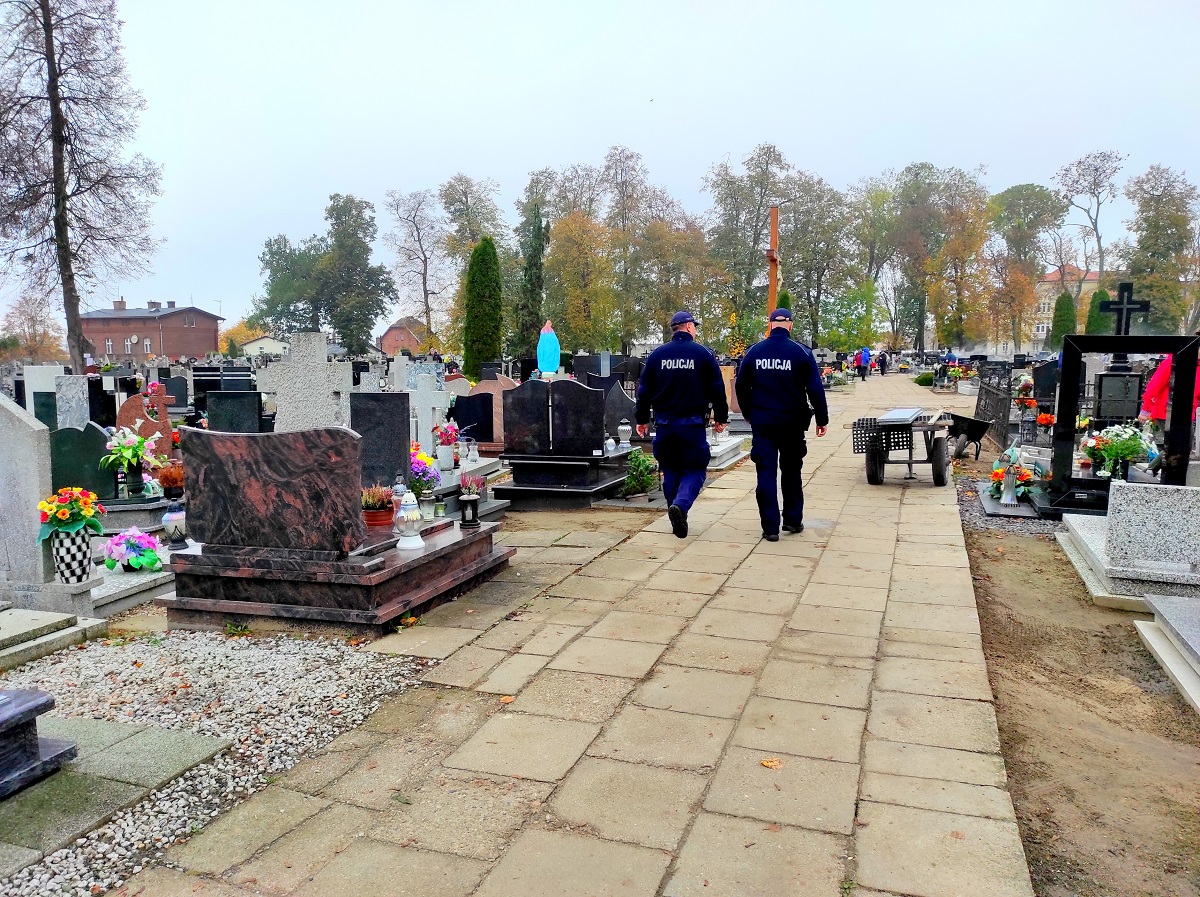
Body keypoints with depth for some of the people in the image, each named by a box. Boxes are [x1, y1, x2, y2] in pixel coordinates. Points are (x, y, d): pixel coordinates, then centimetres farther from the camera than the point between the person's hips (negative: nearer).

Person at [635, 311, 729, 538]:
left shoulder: (657, 355, 5)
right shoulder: (703, 354, -2)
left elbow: (644, 390, 8)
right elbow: (717, 389, 1)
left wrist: (642, 419, 17)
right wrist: (720, 418, 12)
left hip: (664, 423, 3)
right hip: (692, 423, -3)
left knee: (671, 471, 14)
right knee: (695, 469, 3)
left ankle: (678, 520, 17)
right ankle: (680, 505, -23)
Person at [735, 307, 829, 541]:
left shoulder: (754, 351, -1)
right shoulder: (801, 352, -6)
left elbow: (741, 386, 5)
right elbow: (816, 389, -6)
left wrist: (748, 414, 18)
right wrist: (822, 419, 4)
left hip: (762, 423, 0)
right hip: (792, 423, 0)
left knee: (766, 474, 3)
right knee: (791, 472, 17)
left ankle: (770, 527, 1)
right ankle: (793, 520, 22)